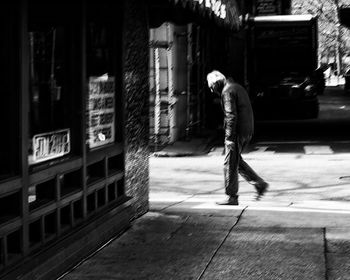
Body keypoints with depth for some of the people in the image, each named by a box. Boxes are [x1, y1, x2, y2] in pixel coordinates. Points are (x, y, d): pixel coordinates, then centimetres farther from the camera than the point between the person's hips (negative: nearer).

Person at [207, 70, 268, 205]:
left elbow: (231, 116, -21)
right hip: (248, 130, 10)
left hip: (237, 132, -10)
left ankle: (231, 197, 2)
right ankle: (260, 184, 16)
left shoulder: (227, 91, -12)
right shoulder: (237, 87, 18)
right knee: (236, 160, 19)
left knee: (230, 164, -2)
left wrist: (229, 137, -20)